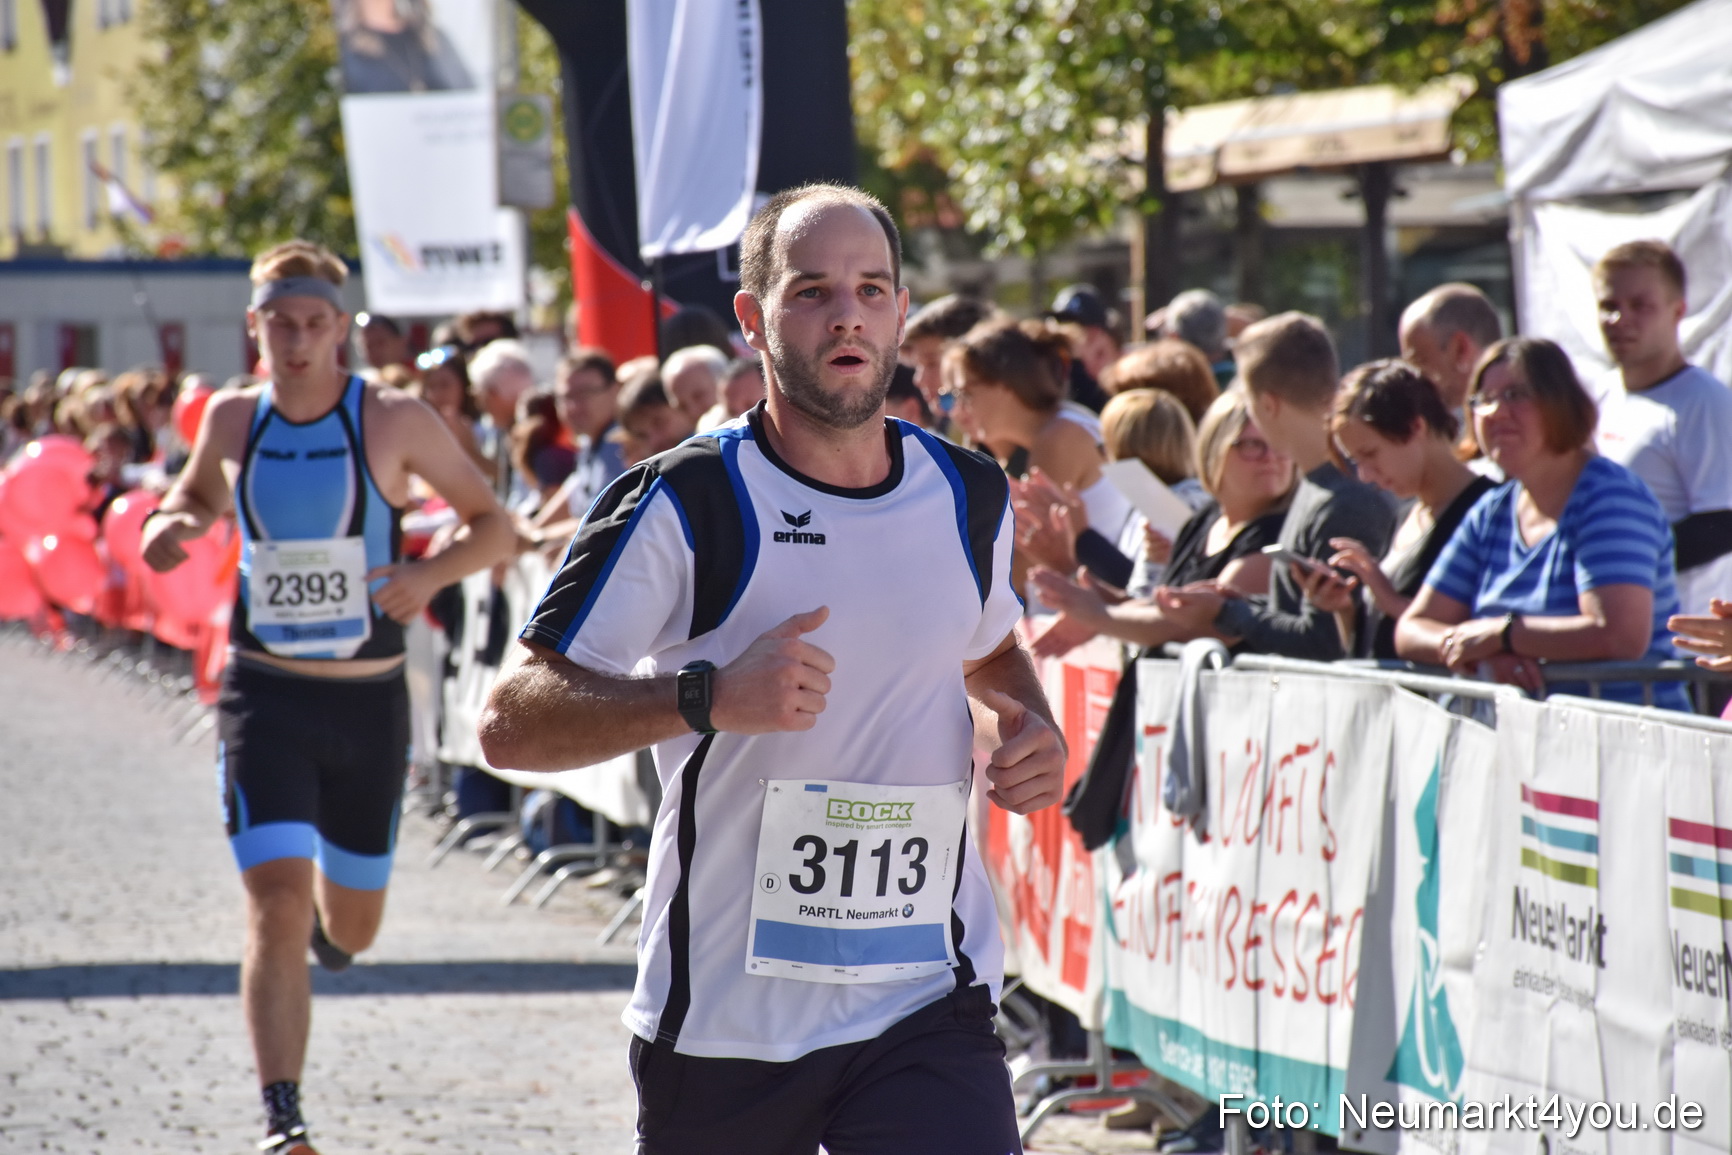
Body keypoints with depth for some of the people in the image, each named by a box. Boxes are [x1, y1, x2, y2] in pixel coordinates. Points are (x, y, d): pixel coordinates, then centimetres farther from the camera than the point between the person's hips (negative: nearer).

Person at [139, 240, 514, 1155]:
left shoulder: (396, 422, -7)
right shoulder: (232, 419, 0)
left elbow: (495, 527, 0)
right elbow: (199, 496, 21)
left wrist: (433, 573, -20)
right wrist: (174, 524, -2)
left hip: (368, 701, 0)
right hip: (264, 694, 0)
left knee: (352, 926, 14)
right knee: (276, 905, -16)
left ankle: (328, 913, 53)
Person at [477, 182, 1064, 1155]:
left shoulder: (970, 500, 7)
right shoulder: (684, 507, -8)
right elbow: (511, 725, -13)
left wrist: (1031, 732, 7)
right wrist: (709, 696, -26)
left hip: (928, 1004, 2)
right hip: (722, 1016, -2)